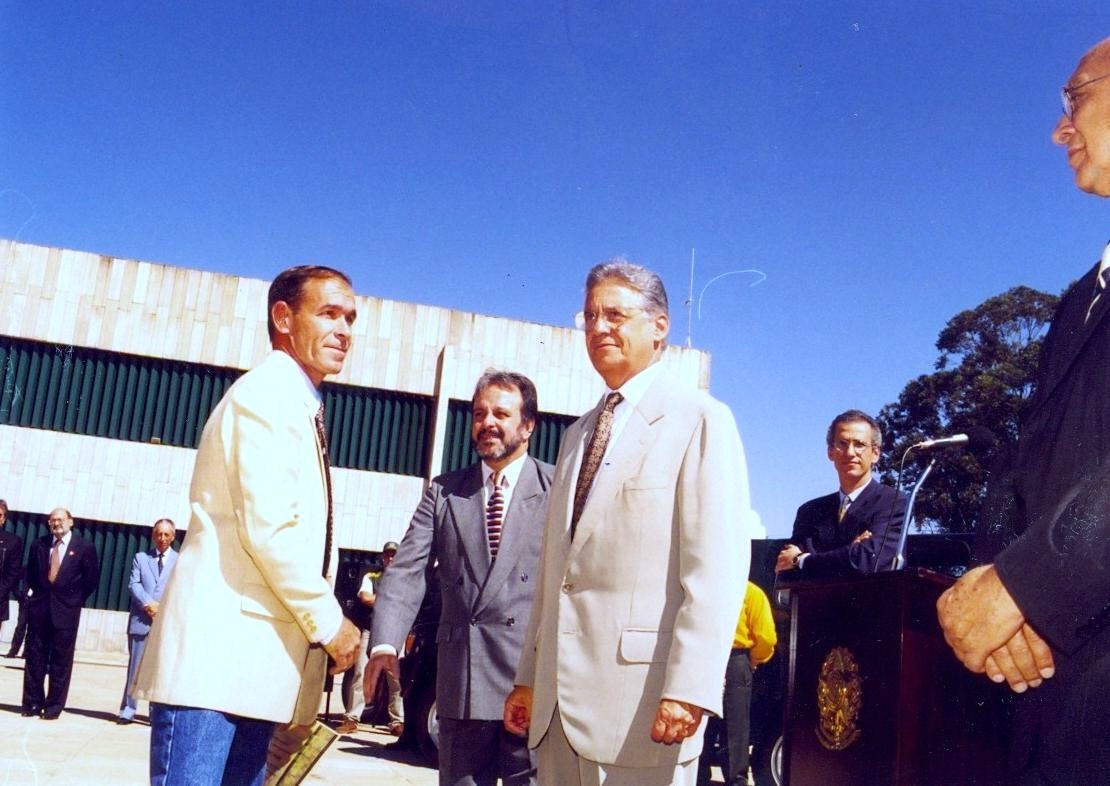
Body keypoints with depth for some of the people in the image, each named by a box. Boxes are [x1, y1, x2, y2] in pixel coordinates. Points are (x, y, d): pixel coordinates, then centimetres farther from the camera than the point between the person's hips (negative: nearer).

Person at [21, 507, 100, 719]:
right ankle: (33, 703, 14)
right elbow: (30, 573, 18)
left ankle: (54, 706, 7)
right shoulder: (39, 545, 8)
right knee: (34, 658, 6)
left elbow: (92, 579, 1)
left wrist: (74, 598, -1)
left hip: (65, 611, -3)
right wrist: (39, 593, 8)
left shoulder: (85, 548, -2)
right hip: (39, 608, 3)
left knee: (61, 662, 1)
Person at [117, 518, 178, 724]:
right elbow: (134, 584, 2)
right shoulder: (141, 557, 14)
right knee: (135, 667, 3)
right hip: (141, 620, 1)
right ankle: (128, 709, 9)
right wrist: (148, 604, -14)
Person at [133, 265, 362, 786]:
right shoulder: (266, 394, -8)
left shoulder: (300, 409, 20)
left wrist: (323, 619, 10)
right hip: (214, 661, -9)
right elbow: (268, 528, -17)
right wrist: (328, 621, -9)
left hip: (256, 663, 9)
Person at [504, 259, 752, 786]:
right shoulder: (578, 433, 19)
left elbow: (717, 568, -13)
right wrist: (529, 677, 15)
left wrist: (688, 688, -20)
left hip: (640, 696, -7)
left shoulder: (699, 420, -4)